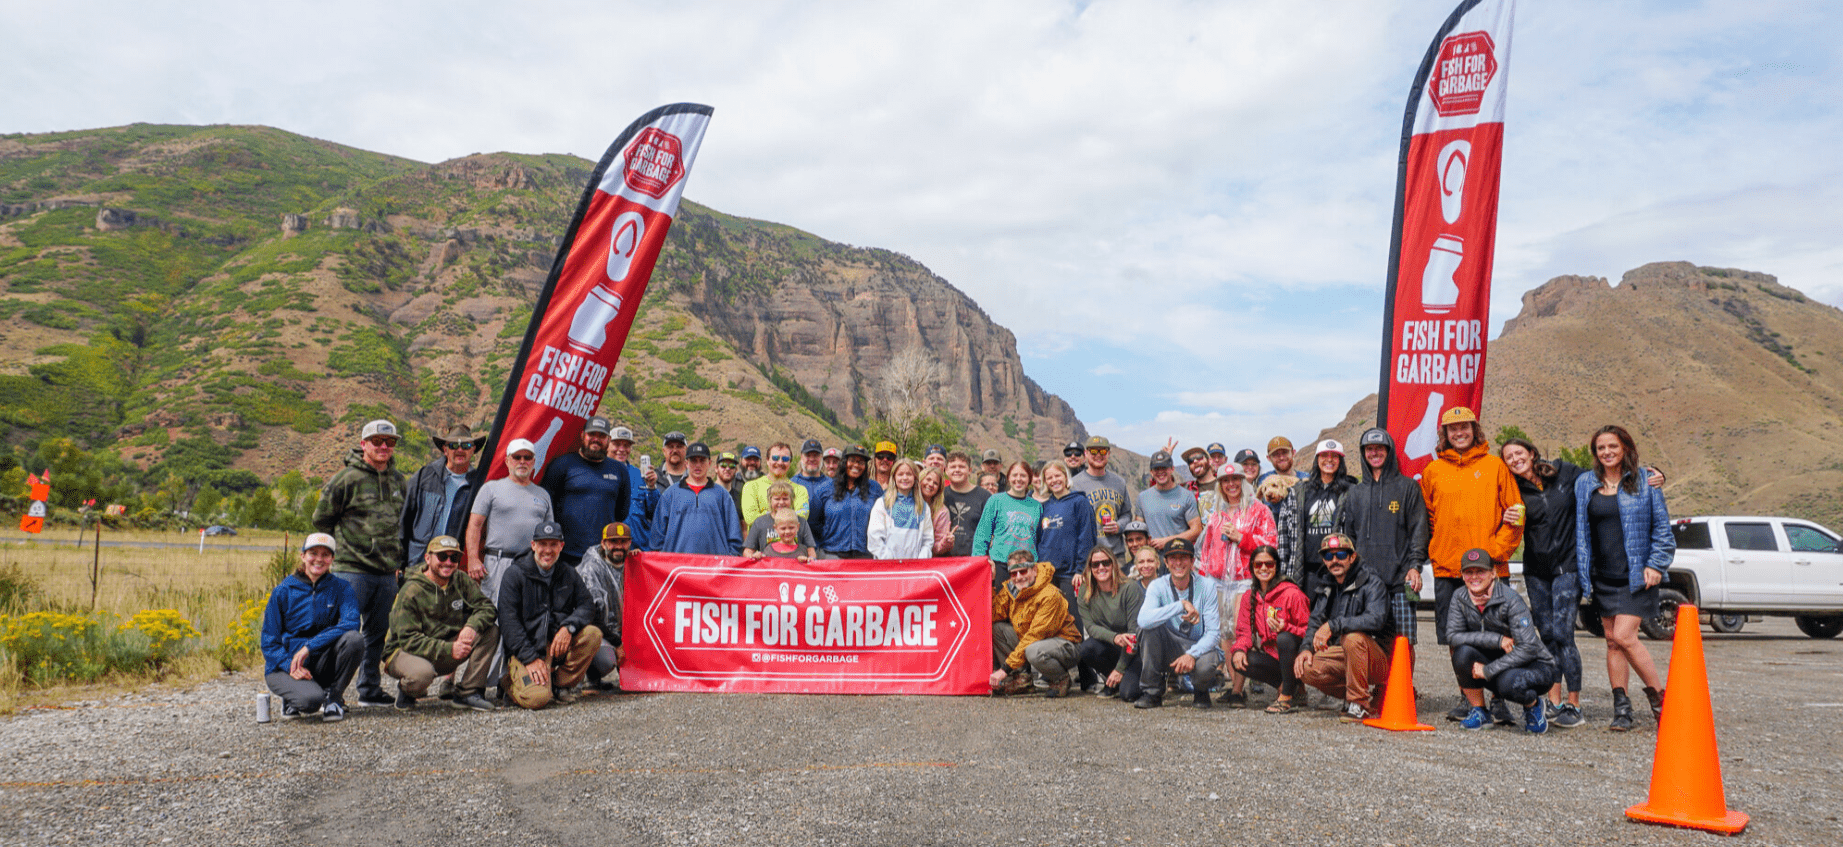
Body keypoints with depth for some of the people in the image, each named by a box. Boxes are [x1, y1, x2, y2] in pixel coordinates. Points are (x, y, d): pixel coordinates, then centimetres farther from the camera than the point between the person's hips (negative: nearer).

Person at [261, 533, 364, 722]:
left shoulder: (340, 588, -1)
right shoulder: (283, 591, -4)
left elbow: (350, 623, -18)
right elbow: (269, 642, -3)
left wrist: (310, 646, -28)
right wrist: (290, 666, -21)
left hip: (321, 663, 2)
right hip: (284, 666, -2)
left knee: (354, 639, -28)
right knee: (312, 699, -34)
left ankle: (333, 696, -7)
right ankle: (294, 699, 5)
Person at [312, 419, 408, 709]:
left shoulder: (399, 481, 12)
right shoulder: (347, 478, -7)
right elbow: (321, 518, 0)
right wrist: (345, 546, 2)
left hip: (387, 572, 6)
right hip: (352, 570, -6)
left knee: (378, 632, 12)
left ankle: (370, 690, 22)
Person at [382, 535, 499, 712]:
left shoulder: (461, 580, -1)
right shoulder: (411, 592, -19)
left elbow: (486, 606, -3)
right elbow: (408, 639, -22)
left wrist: (472, 627, -27)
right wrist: (448, 649, -32)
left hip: (445, 655, 6)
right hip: (405, 651, -6)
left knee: (490, 630, -12)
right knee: (421, 673, -41)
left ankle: (467, 693, -11)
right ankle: (406, 690, -1)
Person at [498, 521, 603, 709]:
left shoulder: (568, 574, 11)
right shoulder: (515, 574, -3)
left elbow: (587, 605, 2)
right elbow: (508, 621, -11)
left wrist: (569, 627, -21)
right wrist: (530, 658, -19)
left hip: (558, 643, 5)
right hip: (524, 648, -5)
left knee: (593, 634, -23)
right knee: (537, 698, -28)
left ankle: (560, 684, -5)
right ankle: (509, 683, 8)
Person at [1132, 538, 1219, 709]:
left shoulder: (1207, 585, -9)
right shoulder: (1158, 586, -9)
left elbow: (1213, 632, -13)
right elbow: (1143, 619, -30)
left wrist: (1192, 654, -30)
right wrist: (1182, 605, -34)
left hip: (1200, 648, -1)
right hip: (1170, 650, 1)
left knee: (1205, 664, -36)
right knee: (1150, 627, -27)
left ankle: (1201, 690, 5)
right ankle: (1152, 692, -14)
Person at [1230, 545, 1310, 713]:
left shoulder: (1291, 594, -10)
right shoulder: (1250, 597, 7)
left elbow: (1308, 631, -10)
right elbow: (1244, 631, 8)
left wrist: (1285, 628, -30)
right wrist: (1239, 649, -14)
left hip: (1294, 657, -5)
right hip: (1272, 656, 5)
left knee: (1284, 638, -36)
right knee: (1238, 661, -19)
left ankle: (1287, 696, -17)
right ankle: (1284, 685, 1)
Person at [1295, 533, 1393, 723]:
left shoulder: (1371, 583, -13)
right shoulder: (1326, 588, 10)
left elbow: (1376, 619, -30)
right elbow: (1315, 622, 13)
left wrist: (1333, 625, -36)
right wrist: (1306, 648, -8)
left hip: (1379, 660, -6)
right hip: (1344, 657, 6)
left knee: (1352, 637, -36)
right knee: (1305, 667, -17)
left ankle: (1360, 705, -22)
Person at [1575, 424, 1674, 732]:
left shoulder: (1644, 481, 0)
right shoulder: (1584, 484, 9)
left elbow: (1662, 526, 3)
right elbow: (1581, 530, 14)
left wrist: (1656, 565, -5)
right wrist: (1581, 569, 9)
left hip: (1636, 575, -4)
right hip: (1602, 576, 4)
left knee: (1624, 636, -14)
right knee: (1612, 641, 6)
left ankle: (1659, 694, 4)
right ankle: (1621, 706, 11)